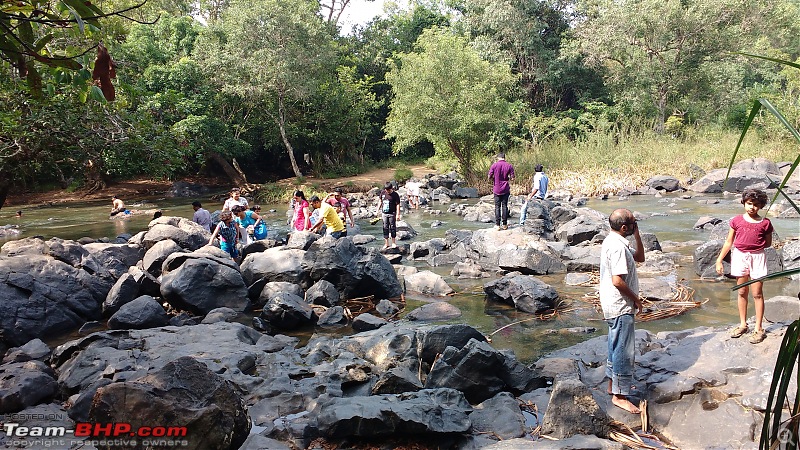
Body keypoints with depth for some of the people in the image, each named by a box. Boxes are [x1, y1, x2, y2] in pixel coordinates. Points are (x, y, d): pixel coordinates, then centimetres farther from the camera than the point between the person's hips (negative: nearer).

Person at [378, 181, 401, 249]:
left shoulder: (395, 195, -11)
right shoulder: (382, 193, 1)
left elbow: (398, 205, -11)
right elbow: (380, 201, 15)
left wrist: (398, 214, -15)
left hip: (392, 214, -4)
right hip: (384, 214, 4)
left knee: (392, 227, 4)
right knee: (385, 228, 7)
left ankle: (393, 243, 16)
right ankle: (386, 243, 15)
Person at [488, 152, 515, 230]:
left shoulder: (494, 165, -6)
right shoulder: (509, 166, -3)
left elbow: (489, 177, -6)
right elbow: (512, 178, -4)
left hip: (497, 189, -1)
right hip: (505, 189, 1)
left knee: (497, 207, 4)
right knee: (504, 206, 8)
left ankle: (497, 225, 2)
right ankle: (505, 224, 11)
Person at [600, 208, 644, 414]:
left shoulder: (612, 241, 8)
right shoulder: (618, 247, -24)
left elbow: (640, 257, 17)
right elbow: (618, 281, -29)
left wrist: (637, 235, 5)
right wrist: (636, 298, -14)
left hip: (613, 305, 11)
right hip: (621, 306, -11)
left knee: (616, 346, 21)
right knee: (625, 350, -2)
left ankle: (614, 383, 35)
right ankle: (619, 395, 6)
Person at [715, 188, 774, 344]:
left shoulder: (765, 223, -4)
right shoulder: (737, 221, -1)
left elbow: (768, 243, 9)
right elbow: (728, 242, 4)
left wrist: (754, 245, -3)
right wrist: (719, 260, 2)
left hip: (757, 258, -2)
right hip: (739, 257, 2)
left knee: (757, 293, 1)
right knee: (742, 292, 11)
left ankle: (758, 329, 9)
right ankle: (743, 324, 23)